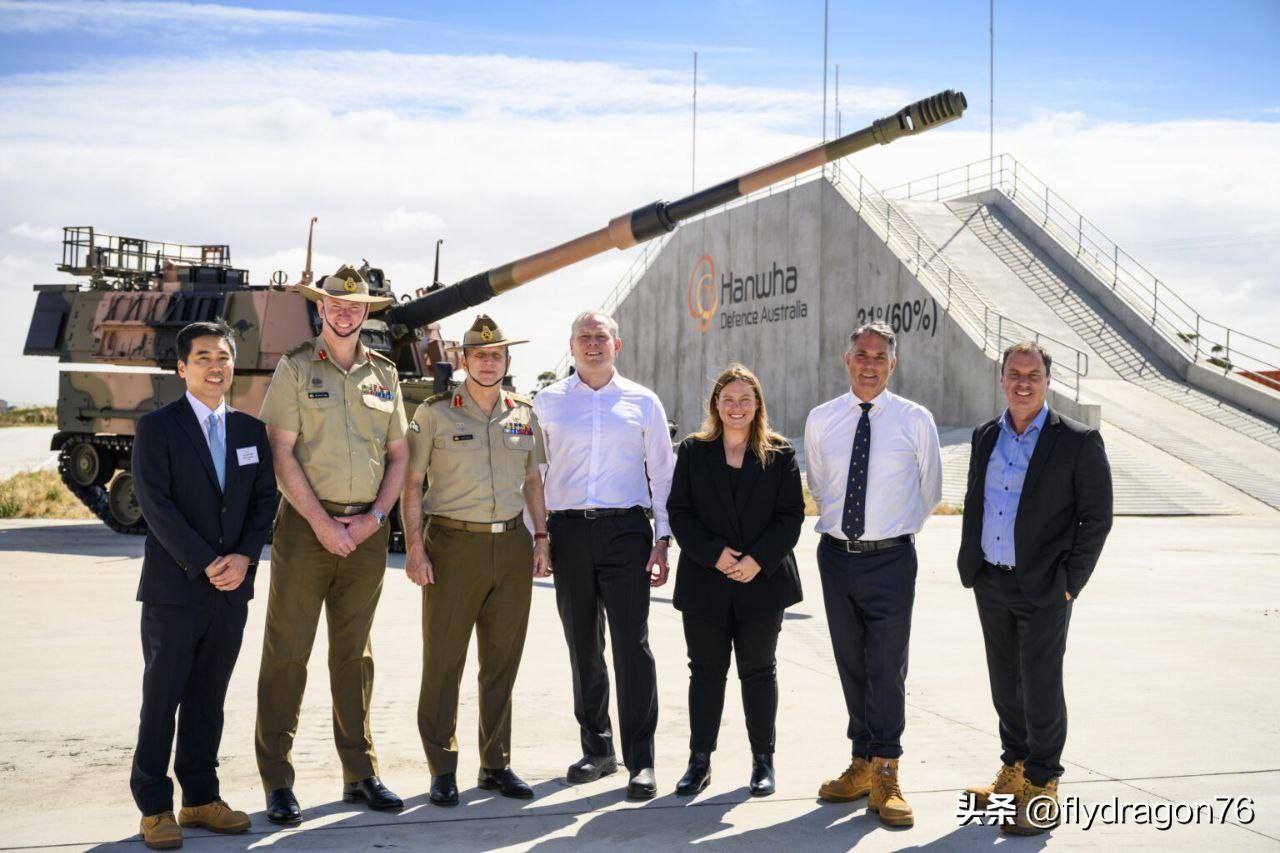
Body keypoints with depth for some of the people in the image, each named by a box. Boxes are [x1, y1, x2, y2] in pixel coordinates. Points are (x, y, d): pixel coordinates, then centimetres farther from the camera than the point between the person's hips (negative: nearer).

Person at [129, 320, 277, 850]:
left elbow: (265, 499, 8)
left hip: (231, 588, 4)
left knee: (208, 697, 11)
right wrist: (204, 564, -16)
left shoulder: (250, 430, 11)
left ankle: (201, 797, 21)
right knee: (162, 697, 2)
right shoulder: (157, 428, -4)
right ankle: (155, 806, 12)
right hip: (173, 587, -4)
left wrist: (244, 557, -8)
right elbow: (156, 504, -11)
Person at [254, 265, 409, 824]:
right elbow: (281, 453, -7)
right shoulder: (294, 369, 0)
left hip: (367, 530, 4)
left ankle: (360, 773, 20)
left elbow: (399, 455, 11)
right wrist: (323, 524, -13)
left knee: (354, 654, 12)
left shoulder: (383, 374, 12)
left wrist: (375, 517, -3)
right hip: (306, 525, -4)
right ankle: (277, 782, 8)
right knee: (287, 653, -1)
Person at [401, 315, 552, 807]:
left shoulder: (523, 414, 11)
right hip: (454, 544, -4)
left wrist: (540, 536, 10)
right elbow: (411, 482, -2)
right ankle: (443, 769, 12)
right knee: (443, 661, 1)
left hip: (512, 544, 4)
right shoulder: (435, 413, -1)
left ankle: (496, 764, 21)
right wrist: (414, 547, -9)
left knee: (503, 662, 9)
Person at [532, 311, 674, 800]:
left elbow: (662, 474, 9)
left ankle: (641, 762, -2)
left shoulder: (642, 402, 9)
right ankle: (597, 750, 22)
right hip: (568, 531, 2)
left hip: (625, 529, -2)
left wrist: (662, 539, 1)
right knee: (582, 646, 9)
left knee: (632, 645, -7)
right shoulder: (547, 402, 10)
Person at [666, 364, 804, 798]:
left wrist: (758, 560, -13)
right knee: (706, 670, 7)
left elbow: (791, 516, -1)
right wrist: (714, 554, -12)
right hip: (704, 580, 1)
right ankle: (699, 760, 16)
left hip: (762, 581, 0)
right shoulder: (693, 450, 5)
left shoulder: (779, 454, 3)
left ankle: (763, 760, 20)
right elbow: (679, 512, 0)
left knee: (759, 671, 8)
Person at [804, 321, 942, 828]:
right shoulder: (821, 420, 3)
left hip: (890, 558, -3)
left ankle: (884, 775, 6)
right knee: (851, 665, 11)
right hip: (836, 555, 3)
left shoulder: (915, 420, -3)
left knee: (887, 668, -4)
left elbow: (930, 494, 10)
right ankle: (863, 763, 23)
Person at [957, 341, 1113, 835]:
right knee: (1006, 685, 15)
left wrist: (1070, 584, -10)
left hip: (1043, 589, -5)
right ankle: (1014, 771, 29)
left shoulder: (1078, 442, -9)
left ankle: (1042, 789, 13)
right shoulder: (986, 437, 8)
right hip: (990, 584, 5)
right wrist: (969, 567, 10)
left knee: (1041, 688, 0)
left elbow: (1097, 517, -7)